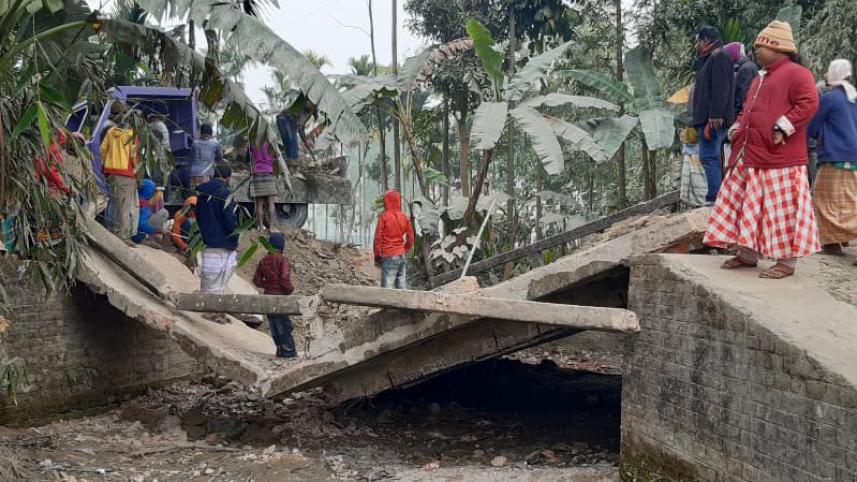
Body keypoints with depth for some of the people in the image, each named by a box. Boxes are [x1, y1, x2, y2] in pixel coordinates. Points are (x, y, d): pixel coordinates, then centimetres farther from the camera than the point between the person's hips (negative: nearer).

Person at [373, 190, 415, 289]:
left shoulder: (384, 216, -9)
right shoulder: (404, 217, 5)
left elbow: (378, 237, -8)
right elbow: (410, 238, 9)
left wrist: (377, 256, 0)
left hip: (389, 256, -5)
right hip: (402, 256, 5)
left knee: (387, 286, -6)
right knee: (402, 286, 9)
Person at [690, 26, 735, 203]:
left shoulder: (719, 56, -6)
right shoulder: (710, 59, 26)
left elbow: (720, 89, -18)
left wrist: (714, 116, -25)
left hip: (713, 120, -11)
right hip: (708, 118, 11)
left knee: (708, 156, -15)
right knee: (712, 157, 10)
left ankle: (715, 197, -19)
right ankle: (717, 197, 12)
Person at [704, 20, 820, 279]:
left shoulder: (796, 73, -8)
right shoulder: (760, 78, 22)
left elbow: (809, 104, -19)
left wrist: (782, 129, -23)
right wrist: (737, 128, 15)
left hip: (780, 160, -10)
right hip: (749, 157, 10)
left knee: (782, 210, -5)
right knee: (748, 207, 12)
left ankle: (787, 262, 1)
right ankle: (748, 254, 22)